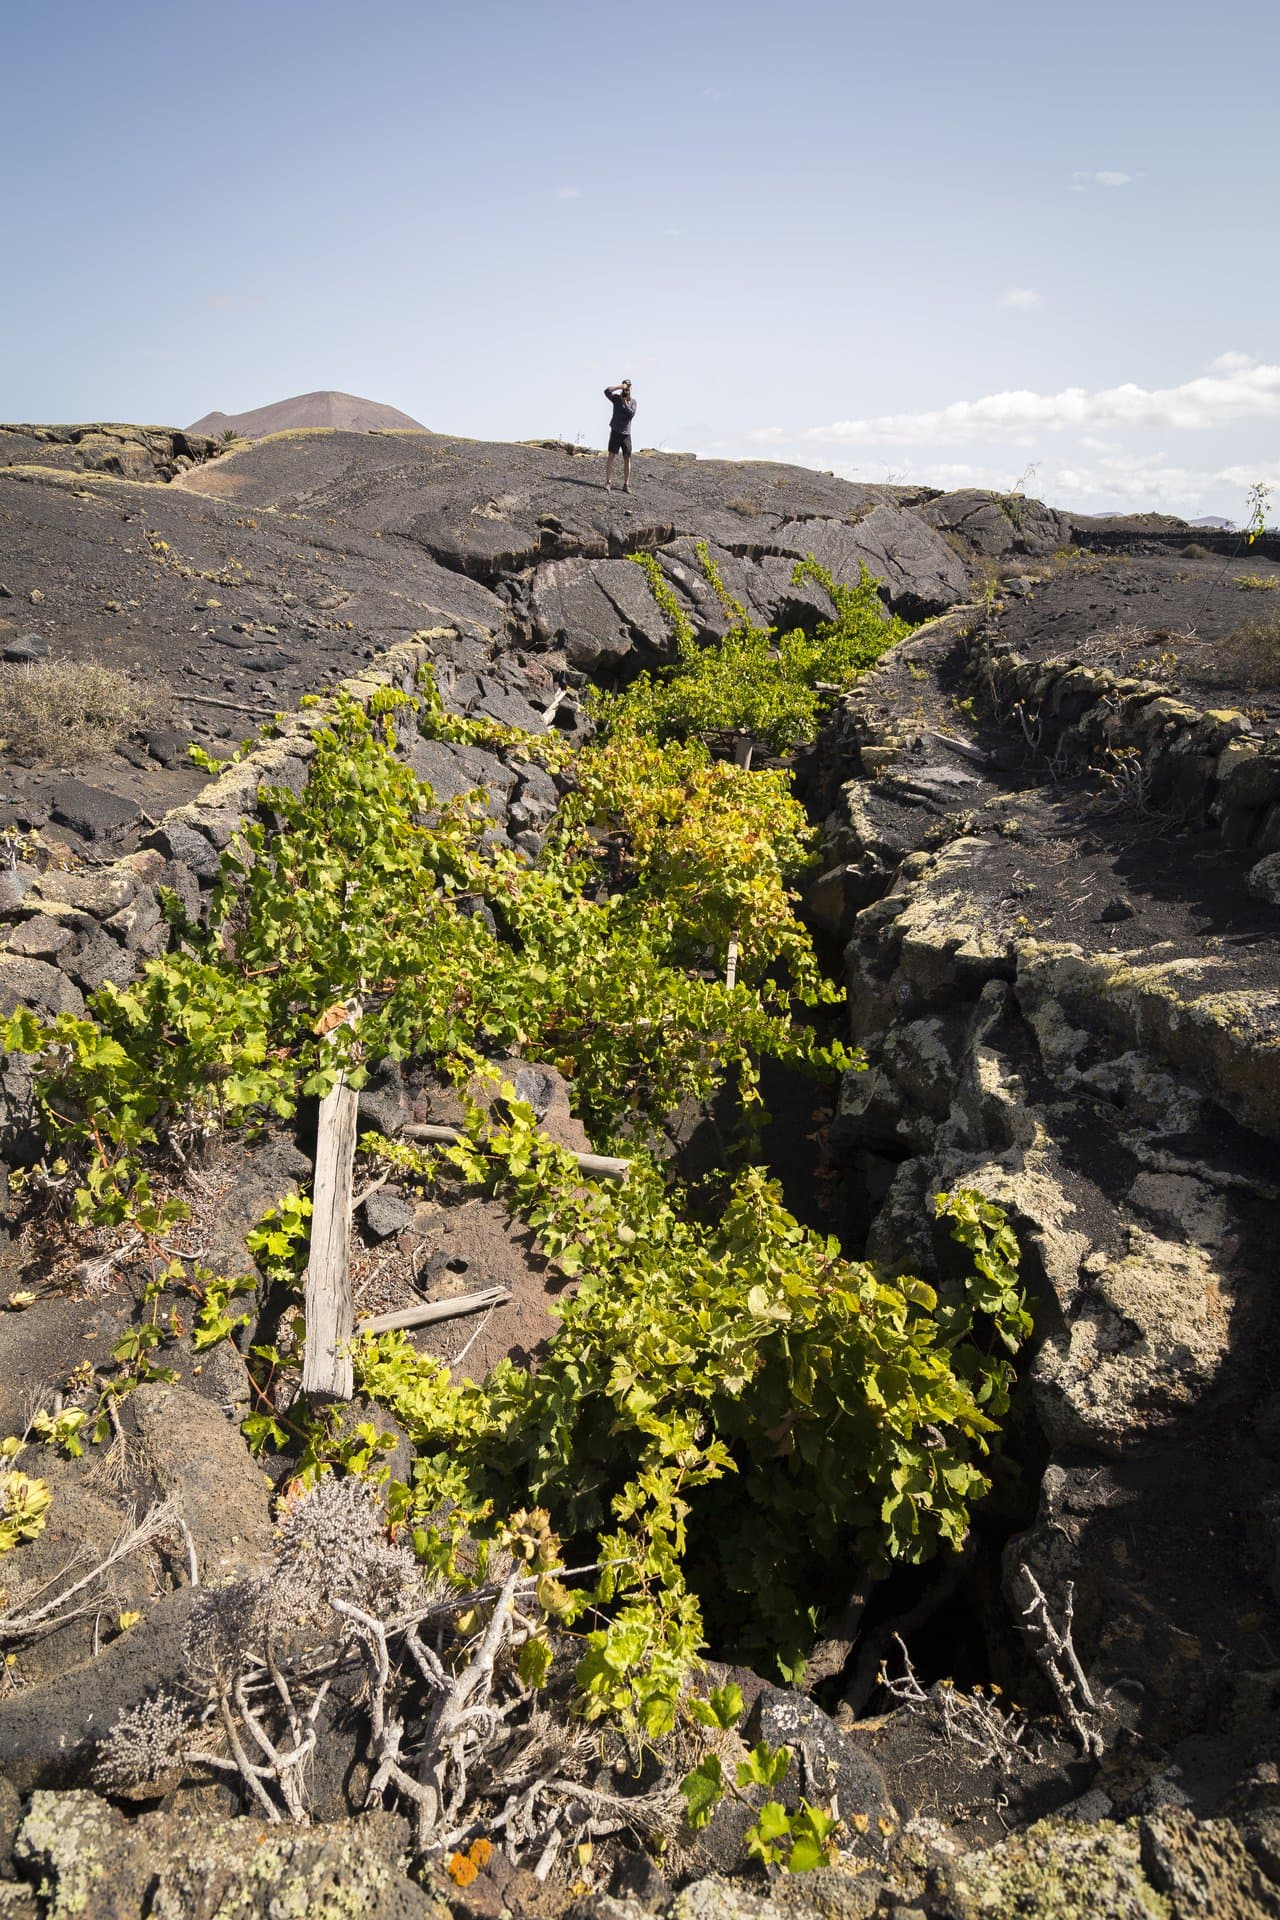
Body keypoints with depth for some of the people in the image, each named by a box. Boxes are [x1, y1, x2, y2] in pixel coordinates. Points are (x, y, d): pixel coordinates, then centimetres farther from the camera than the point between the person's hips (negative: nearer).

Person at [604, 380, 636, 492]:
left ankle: (626, 484, 8)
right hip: (616, 431, -2)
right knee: (611, 456, -9)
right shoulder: (616, 398, 4)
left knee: (627, 458, 2)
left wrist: (625, 403, -13)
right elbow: (607, 391, -13)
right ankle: (608, 482, -9)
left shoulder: (633, 401, 9)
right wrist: (620, 386, -14)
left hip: (626, 433, 2)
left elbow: (631, 414, -7)